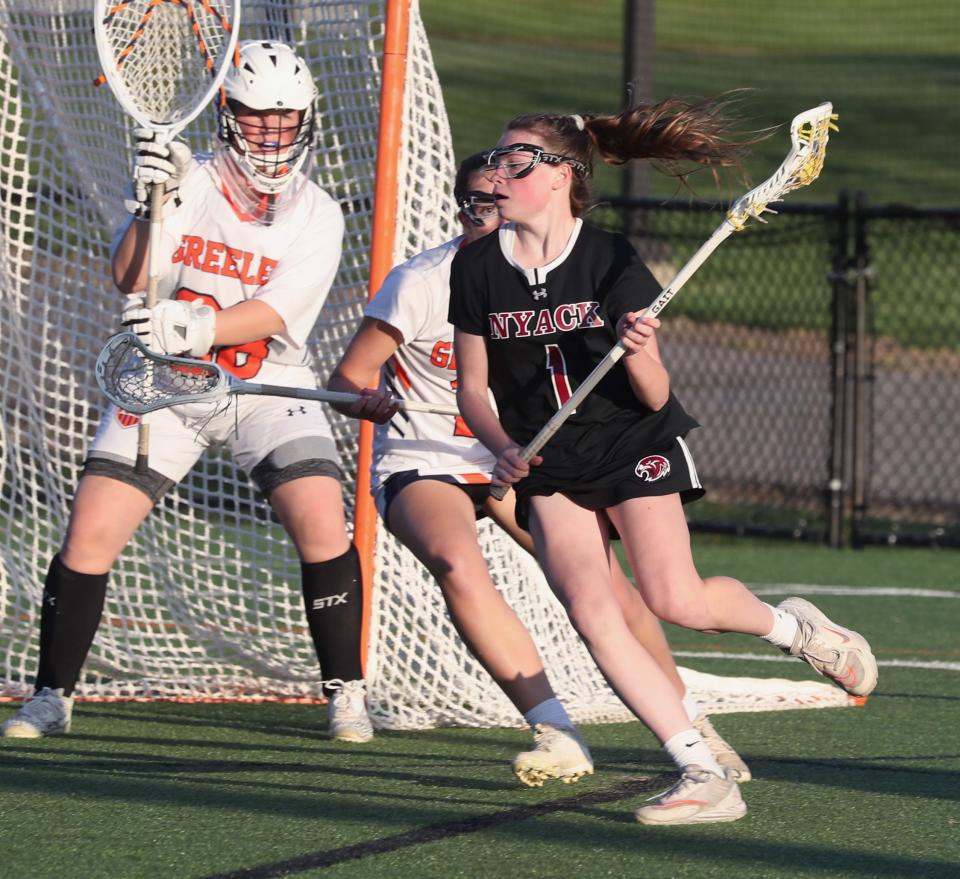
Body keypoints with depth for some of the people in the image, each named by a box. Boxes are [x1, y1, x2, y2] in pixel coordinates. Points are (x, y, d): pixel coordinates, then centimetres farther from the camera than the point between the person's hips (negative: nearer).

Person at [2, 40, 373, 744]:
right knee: (90, 534, -10)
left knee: (323, 526, -19)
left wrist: (191, 327, -36)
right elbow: (130, 282, -17)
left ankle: (347, 692, -1)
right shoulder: (188, 182, -6)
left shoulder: (317, 216, -6)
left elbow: (273, 314, -18)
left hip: (269, 388, 0)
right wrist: (151, 206, -34)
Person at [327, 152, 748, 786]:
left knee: (606, 585, -7)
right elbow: (346, 378, -12)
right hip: (422, 464, -4)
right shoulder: (422, 283, -16)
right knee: (458, 567, -34)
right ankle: (558, 734, -32)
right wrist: (366, 400, -36)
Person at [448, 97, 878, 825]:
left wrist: (638, 355, -32)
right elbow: (472, 386, 3)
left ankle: (790, 624, 16)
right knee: (592, 613, -16)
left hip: (634, 445, -3)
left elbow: (655, 398, -10)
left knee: (676, 601, -18)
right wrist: (504, 449, -16)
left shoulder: (612, 262, -12)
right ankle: (705, 776, -14)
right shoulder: (477, 270, -4)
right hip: (550, 467, 3)